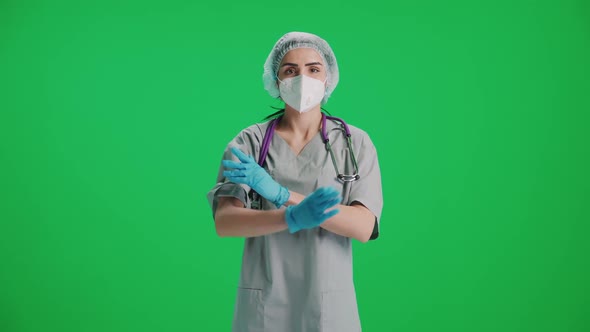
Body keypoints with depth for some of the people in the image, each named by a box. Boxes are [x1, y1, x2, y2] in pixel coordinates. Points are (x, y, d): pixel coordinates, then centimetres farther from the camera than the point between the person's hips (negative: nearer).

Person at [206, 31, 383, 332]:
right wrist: (293, 218, -31)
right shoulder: (248, 143, -2)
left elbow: (363, 227, -13)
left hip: (329, 306, 0)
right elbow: (224, 222, -13)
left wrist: (280, 193, -23)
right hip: (263, 305, 0)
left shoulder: (356, 143, -2)